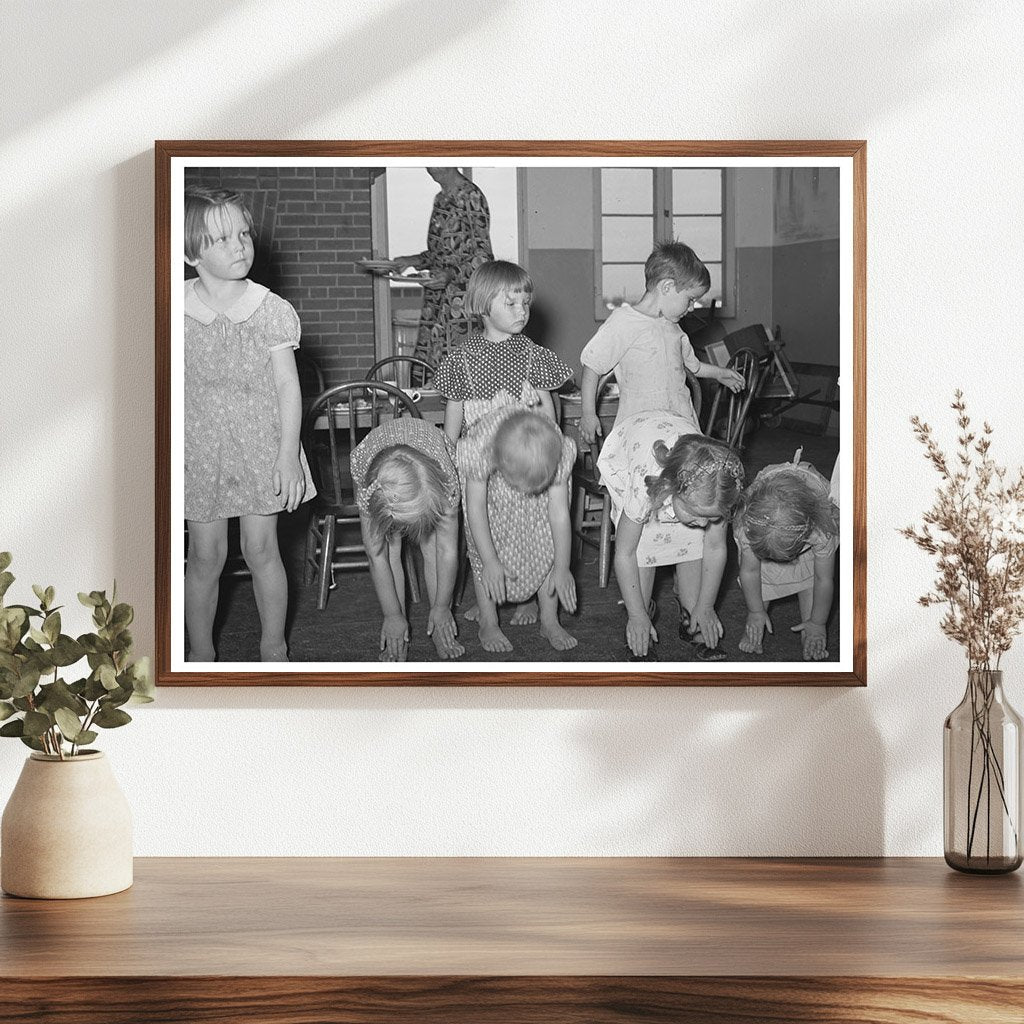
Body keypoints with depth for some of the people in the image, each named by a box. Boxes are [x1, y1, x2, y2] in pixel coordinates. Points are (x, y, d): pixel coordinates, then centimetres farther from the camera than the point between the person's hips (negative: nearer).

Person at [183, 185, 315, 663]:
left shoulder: (271, 310, -7)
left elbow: (287, 386, -4)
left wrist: (288, 455, -8)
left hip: (259, 445, 0)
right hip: (199, 448, 1)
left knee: (261, 550, 5)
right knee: (205, 556, 6)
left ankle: (273, 647, 21)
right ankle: (200, 653, 22)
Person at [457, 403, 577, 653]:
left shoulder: (560, 454, -39)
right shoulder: (478, 450, -44)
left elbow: (559, 512, -28)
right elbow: (475, 508, -30)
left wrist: (562, 568, -20)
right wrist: (490, 562, -25)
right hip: (488, 487, -1)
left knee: (547, 548, -8)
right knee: (482, 551, -11)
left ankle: (550, 621, 6)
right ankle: (488, 623, 4)